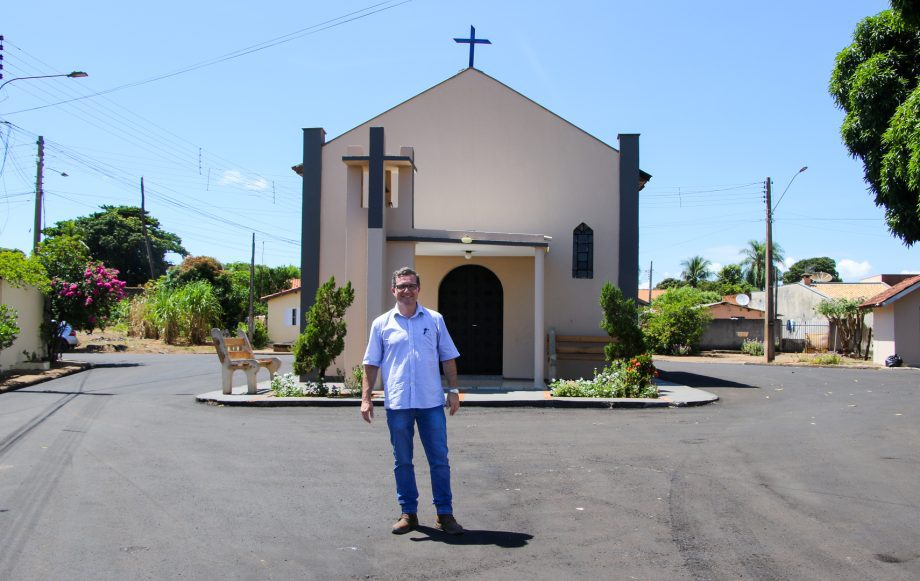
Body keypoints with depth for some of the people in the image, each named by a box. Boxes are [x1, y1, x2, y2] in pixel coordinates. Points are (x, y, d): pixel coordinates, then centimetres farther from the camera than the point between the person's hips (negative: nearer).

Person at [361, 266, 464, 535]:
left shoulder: (434, 319, 7)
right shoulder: (382, 324, 5)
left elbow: (448, 357, 10)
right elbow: (371, 364, 6)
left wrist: (453, 389, 3)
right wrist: (366, 397, -1)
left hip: (432, 402, 0)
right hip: (397, 403, 0)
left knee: (439, 460, 3)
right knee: (402, 461, 9)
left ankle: (444, 513, 13)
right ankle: (408, 513, 21)